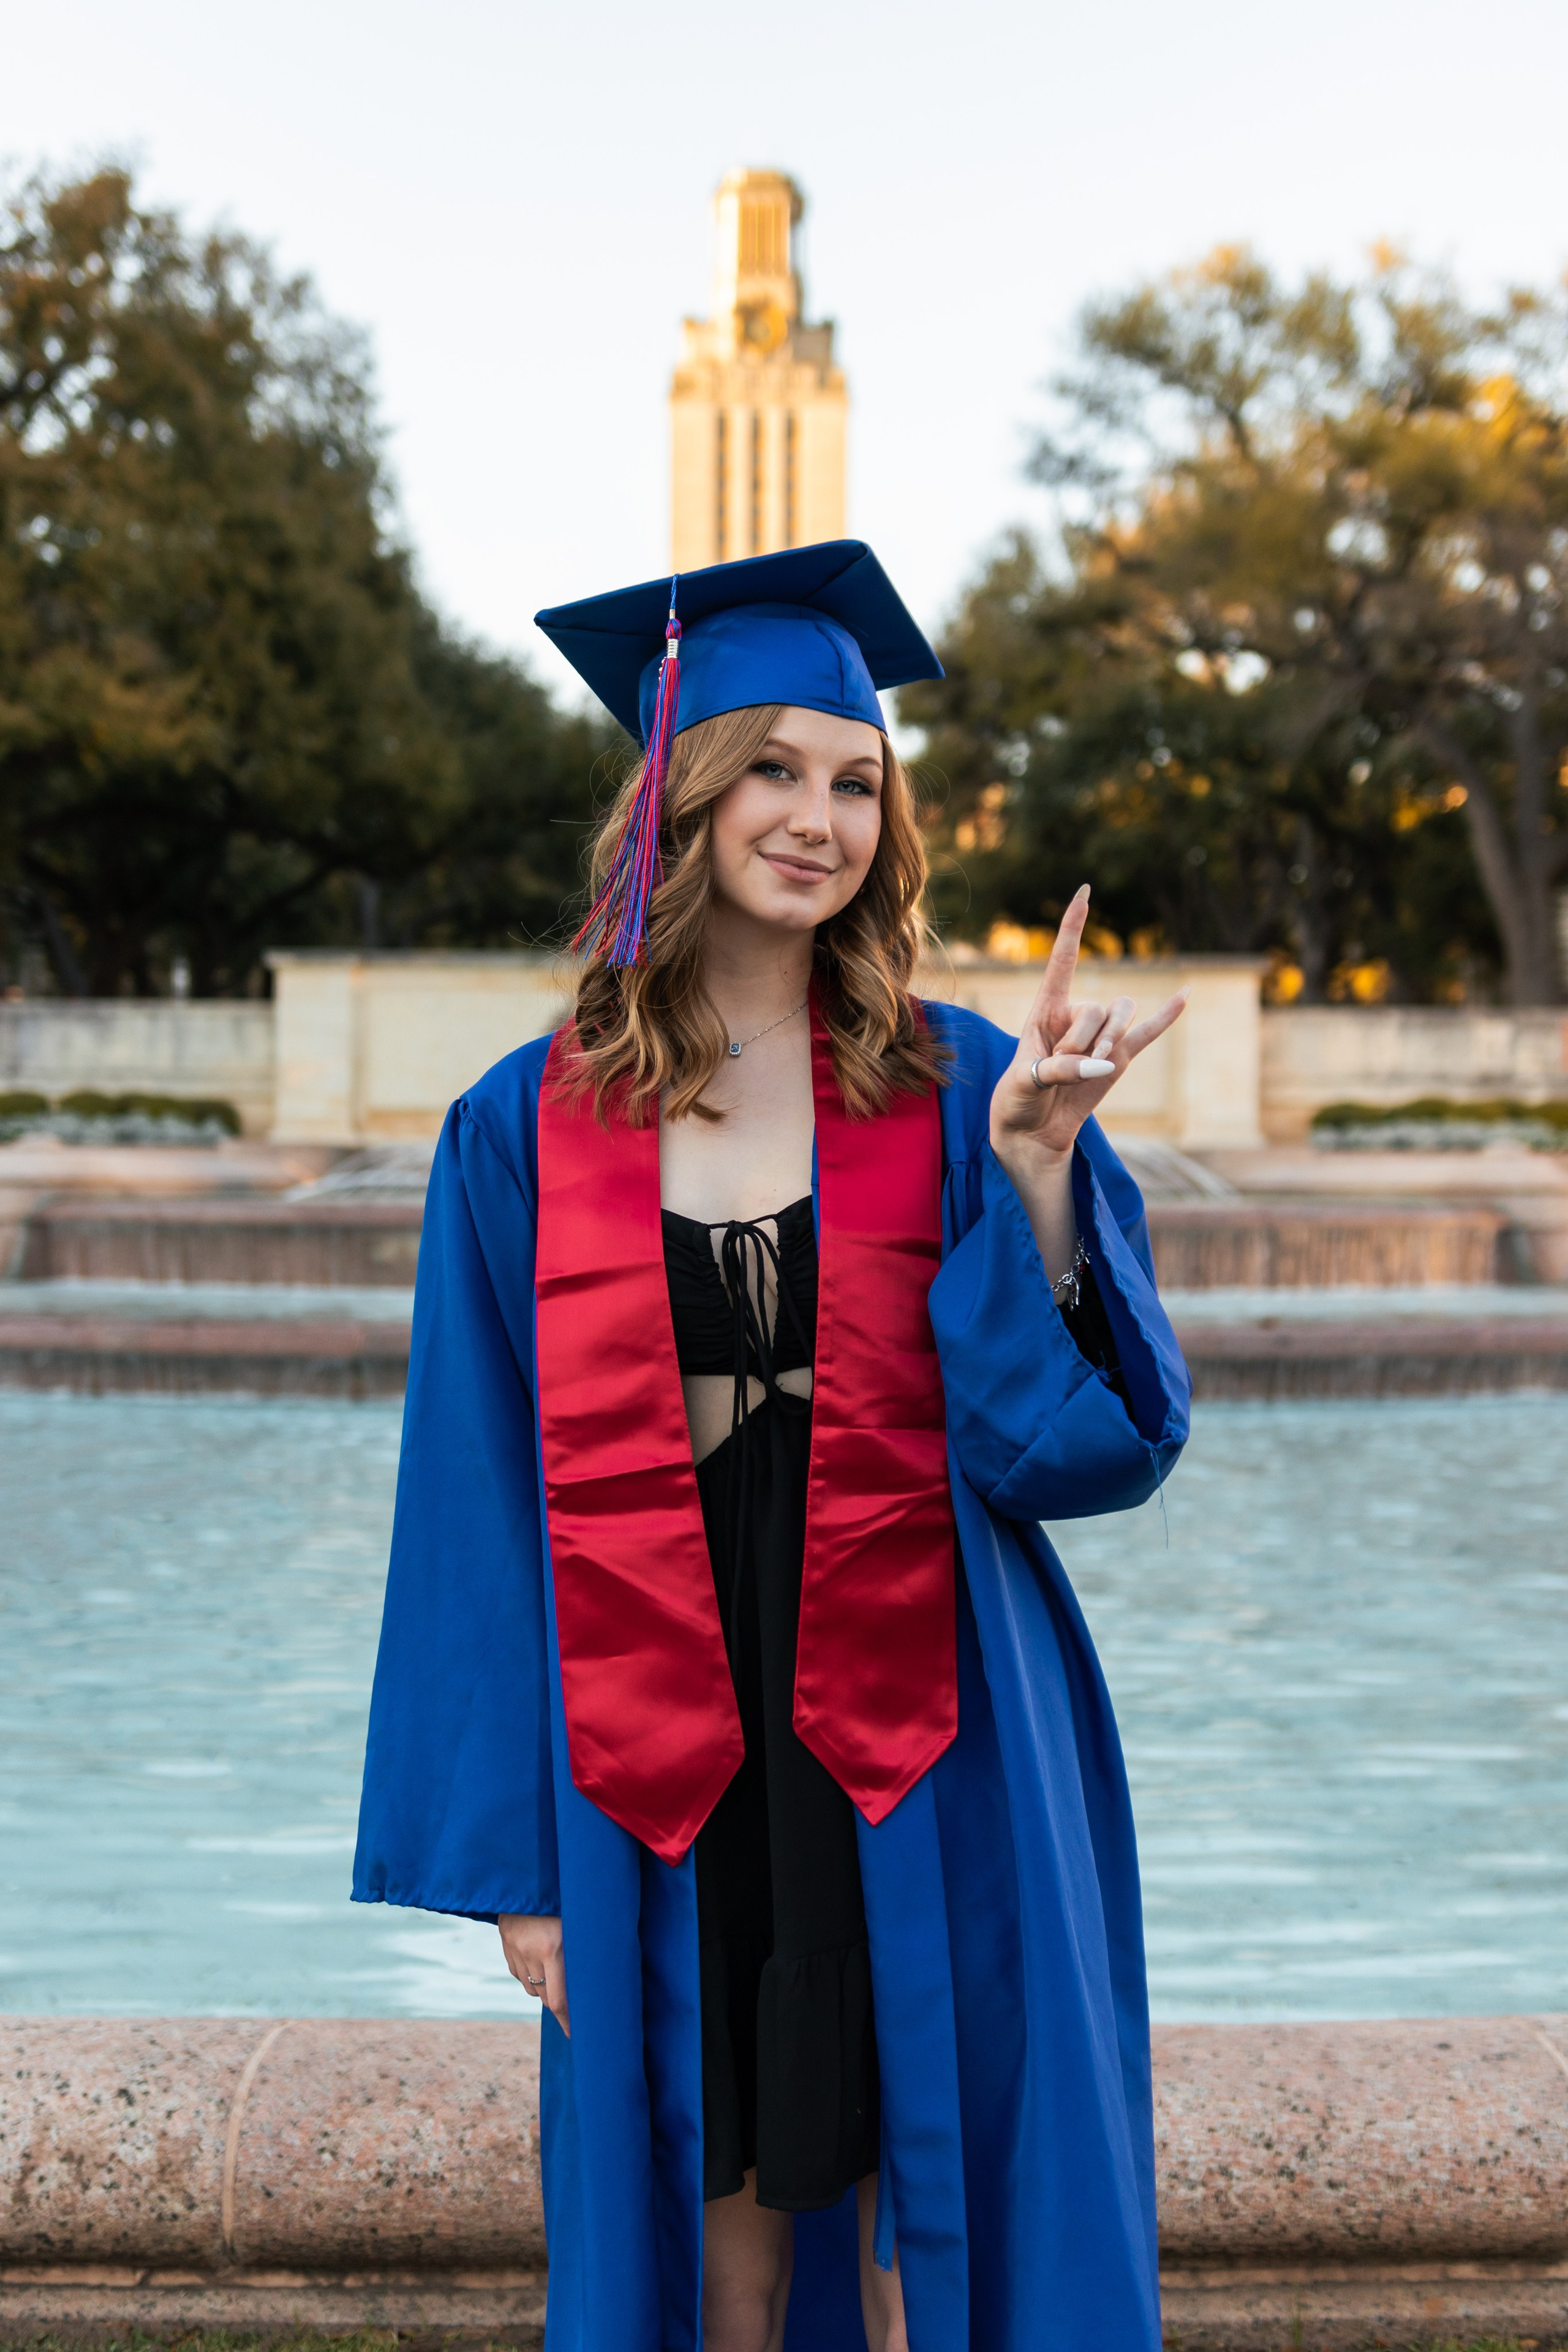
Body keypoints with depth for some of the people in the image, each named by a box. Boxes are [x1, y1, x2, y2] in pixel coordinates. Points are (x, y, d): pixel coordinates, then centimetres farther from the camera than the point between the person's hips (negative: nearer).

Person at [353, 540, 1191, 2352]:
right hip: (658, 1774, 1)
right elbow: (486, 1515, 2)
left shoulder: (959, 1094, 0)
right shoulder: (529, 1130, 0)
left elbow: (1093, 1440, -5)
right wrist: (512, 1861, 0)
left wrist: (1035, 1174, -19)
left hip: (928, 1761, 0)